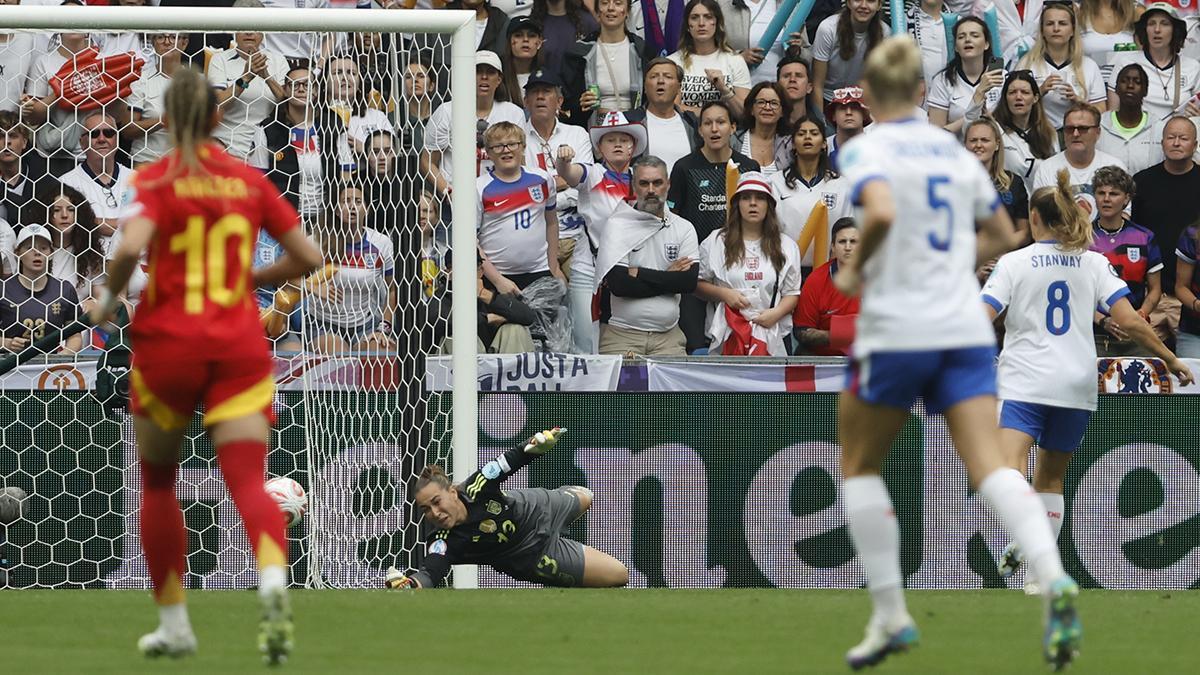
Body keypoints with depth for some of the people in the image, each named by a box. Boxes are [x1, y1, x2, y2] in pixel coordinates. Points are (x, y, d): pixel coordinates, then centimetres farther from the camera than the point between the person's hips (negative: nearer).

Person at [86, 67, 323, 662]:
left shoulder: (156, 179, -4)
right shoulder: (248, 180, 7)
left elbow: (132, 247, -21)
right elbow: (307, 256, 8)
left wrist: (109, 299, -3)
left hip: (168, 344, -2)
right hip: (239, 345, 2)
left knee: (157, 484, 18)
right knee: (248, 482, -7)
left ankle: (174, 624, 21)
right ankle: (273, 581, -38)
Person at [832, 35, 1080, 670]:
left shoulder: (867, 149, -5)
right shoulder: (954, 149, 13)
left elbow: (881, 212, -25)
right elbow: (1003, 235, 21)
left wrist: (855, 270, -9)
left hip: (896, 330, -4)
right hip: (965, 327, 4)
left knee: (859, 465, 15)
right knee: (989, 464, -7)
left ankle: (891, 617, 11)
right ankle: (1054, 580, -32)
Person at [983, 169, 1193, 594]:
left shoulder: (1014, 263, -1)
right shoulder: (1094, 263, 6)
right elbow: (1130, 321, -1)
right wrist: (1170, 359, 9)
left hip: (1024, 382, -4)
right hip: (1077, 385, 4)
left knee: (1009, 471, -19)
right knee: (1051, 478, 18)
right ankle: (1040, 572, 16)